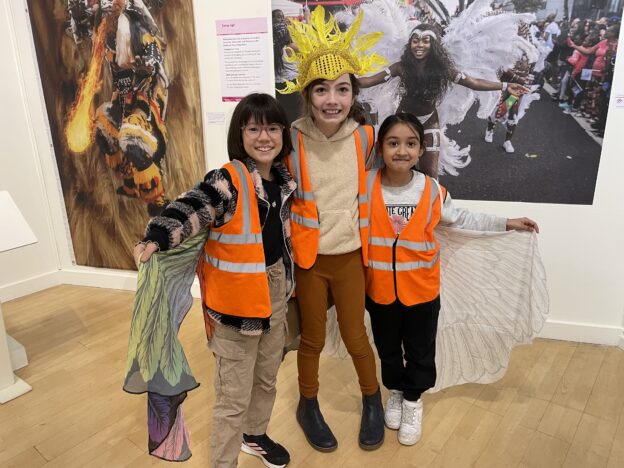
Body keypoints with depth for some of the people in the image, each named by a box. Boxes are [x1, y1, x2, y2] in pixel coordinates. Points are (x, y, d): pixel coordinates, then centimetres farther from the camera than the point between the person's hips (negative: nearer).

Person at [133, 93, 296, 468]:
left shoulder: (284, 179, 3)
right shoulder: (227, 182, -18)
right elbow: (189, 209, -32)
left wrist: (287, 281, 17)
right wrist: (155, 240, -48)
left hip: (276, 292, 7)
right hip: (237, 299, -7)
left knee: (267, 377, 24)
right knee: (234, 395, 4)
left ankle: (255, 435, 49)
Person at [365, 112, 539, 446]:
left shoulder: (432, 190, -10)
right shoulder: (366, 185, -13)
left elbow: (459, 219, 4)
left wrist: (505, 224, 4)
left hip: (421, 288, 0)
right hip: (380, 287, 0)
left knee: (420, 350, 16)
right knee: (388, 348, 21)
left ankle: (413, 400, 41)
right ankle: (395, 392, 47)